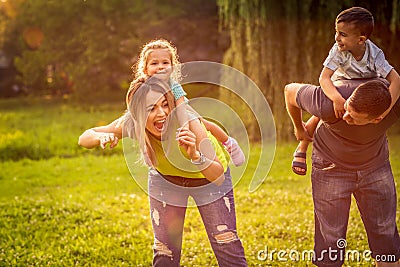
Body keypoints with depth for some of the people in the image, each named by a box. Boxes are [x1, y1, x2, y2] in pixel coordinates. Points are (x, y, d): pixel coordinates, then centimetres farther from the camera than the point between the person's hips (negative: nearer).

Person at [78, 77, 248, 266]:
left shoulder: (187, 122, -39)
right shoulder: (131, 125, -30)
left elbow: (218, 177, -36)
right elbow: (84, 139, -17)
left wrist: (195, 155, -54)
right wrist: (102, 137, -39)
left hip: (206, 179, -2)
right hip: (166, 179, 3)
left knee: (228, 250, -7)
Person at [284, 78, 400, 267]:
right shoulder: (328, 103, -36)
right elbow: (290, 90, -17)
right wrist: (299, 128, 2)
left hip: (375, 166, 2)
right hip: (331, 167, -2)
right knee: (331, 240, -4)